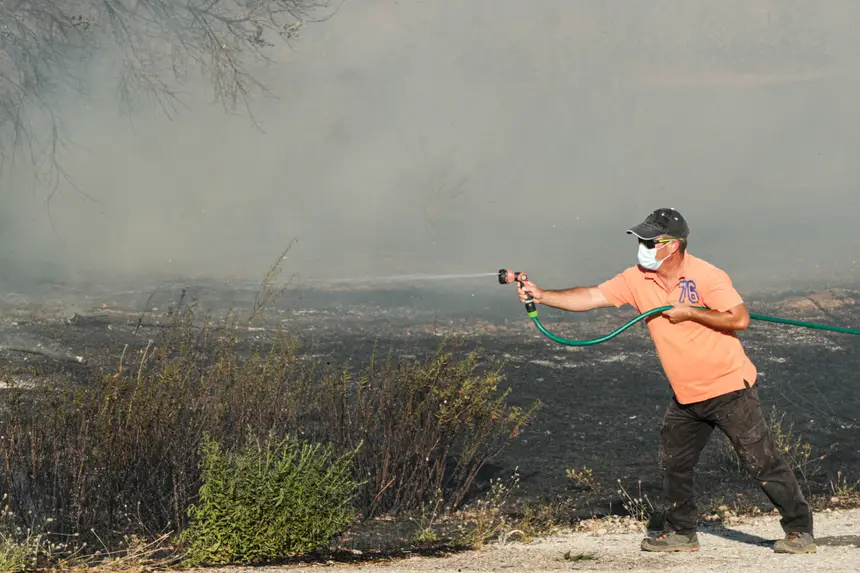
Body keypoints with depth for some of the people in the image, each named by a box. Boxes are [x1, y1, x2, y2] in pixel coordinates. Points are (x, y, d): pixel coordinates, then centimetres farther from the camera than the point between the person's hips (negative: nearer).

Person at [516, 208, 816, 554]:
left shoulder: (706, 277, -18)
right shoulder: (637, 280, -1)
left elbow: (739, 319, -22)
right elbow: (591, 297, -3)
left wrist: (689, 312, -21)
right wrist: (542, 296, -12)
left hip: (729, 389, -7)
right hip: (686, 396, 7)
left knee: (762, 462, -6)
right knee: (673, 464, 13)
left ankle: (800, 532, 1)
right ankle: (681, 533, 29)